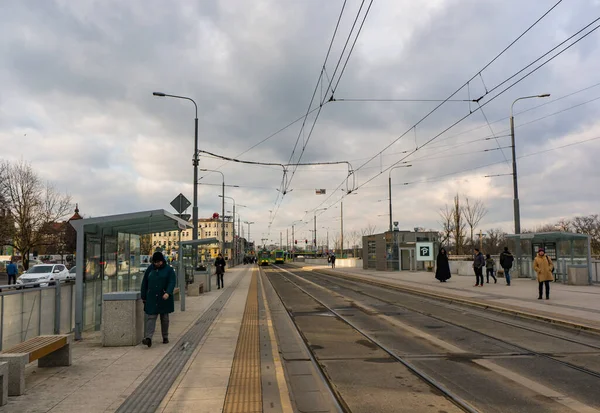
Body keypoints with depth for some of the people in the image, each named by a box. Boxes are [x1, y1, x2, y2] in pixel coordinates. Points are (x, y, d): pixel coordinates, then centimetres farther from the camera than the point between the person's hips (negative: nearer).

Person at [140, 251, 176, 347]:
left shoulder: (169, 269, -1)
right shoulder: (150, 269, 7)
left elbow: (172, 282, -11)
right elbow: (144, 283, 11)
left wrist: (168, 293, -27)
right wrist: (143, 296, 9)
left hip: (164, 299, -2)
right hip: (151, 299, 2)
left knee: (164, 318, 9)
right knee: (150, 317, -8)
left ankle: (165, 337, 21)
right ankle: (148, 338, -16)